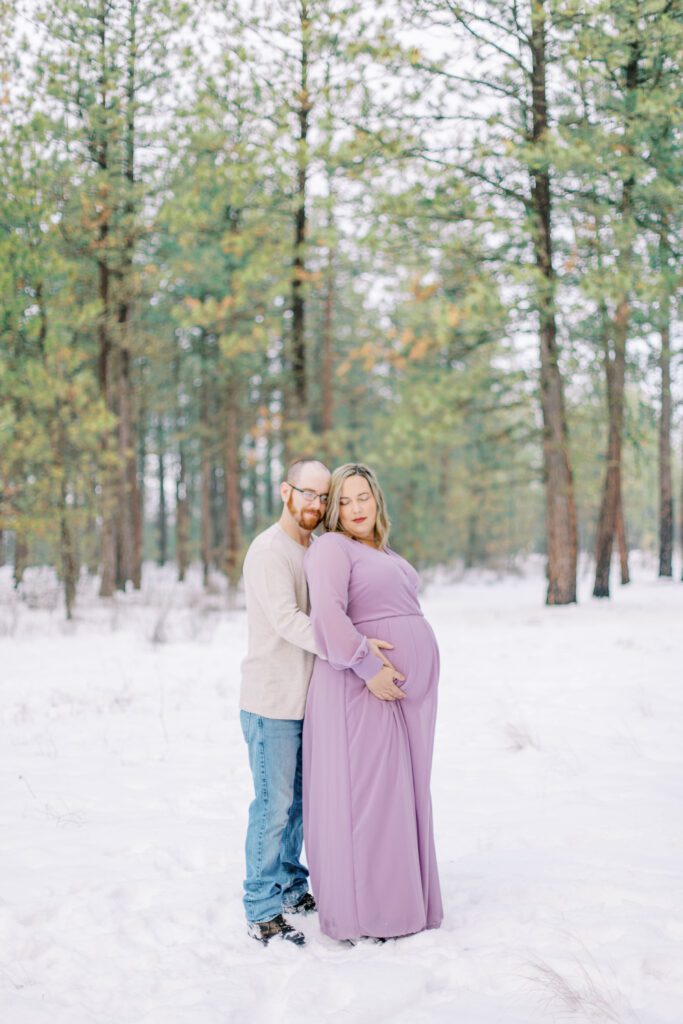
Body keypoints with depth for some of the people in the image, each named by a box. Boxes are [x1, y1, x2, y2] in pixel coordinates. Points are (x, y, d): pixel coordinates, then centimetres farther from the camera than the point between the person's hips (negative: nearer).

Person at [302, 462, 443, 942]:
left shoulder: (385, 553, 20)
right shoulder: (331, 547, -8)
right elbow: (328, 615, -22)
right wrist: (369, 668, -24)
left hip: (407, 686, 9)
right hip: (363, 685, -9)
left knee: (398, 790, 13)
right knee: (363, 791, -4)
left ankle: (397, 895, 22)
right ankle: (362, 910, 4)